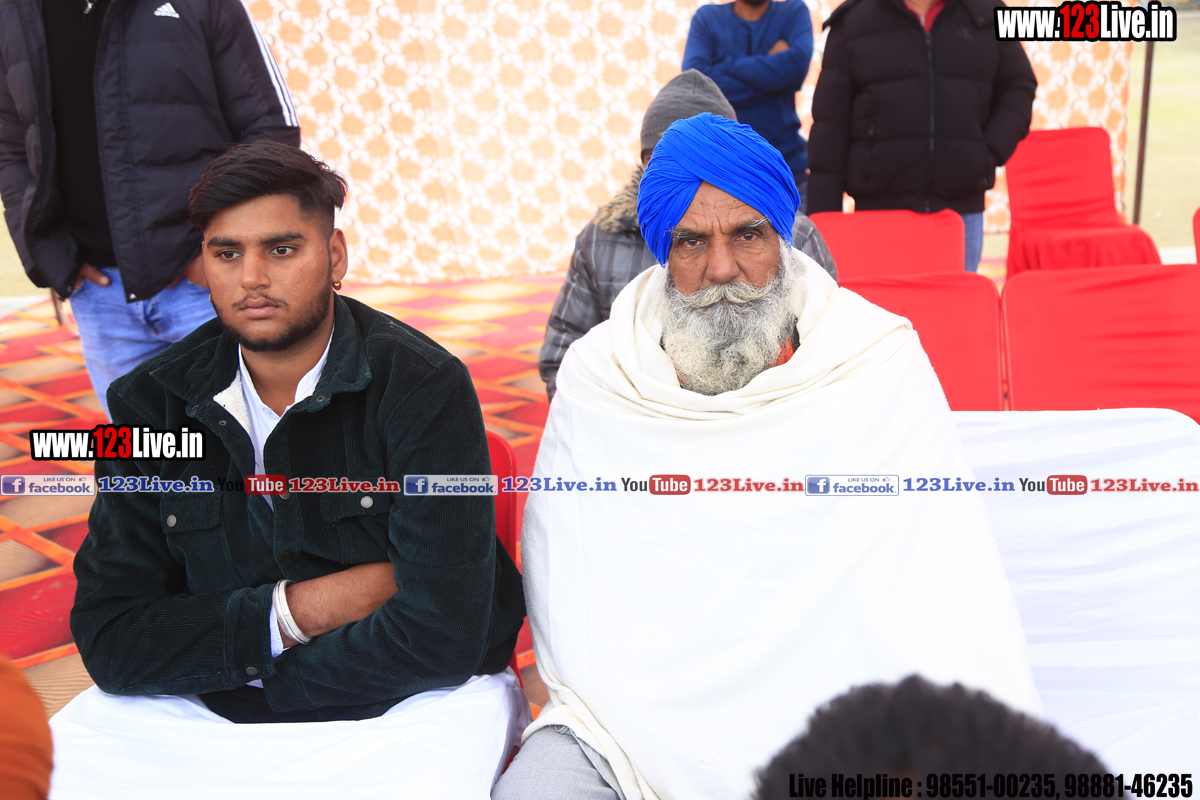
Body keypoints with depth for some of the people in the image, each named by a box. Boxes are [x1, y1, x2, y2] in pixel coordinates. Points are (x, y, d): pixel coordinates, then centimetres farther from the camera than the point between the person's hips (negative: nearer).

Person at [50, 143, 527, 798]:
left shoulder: (423, 388, -15)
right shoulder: (152, 402, -1)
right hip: (191, 716, 3)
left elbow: (441, 635, -21)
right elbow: (109, 642, -5)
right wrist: (294, 611, -16)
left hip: (403, 710, -2)